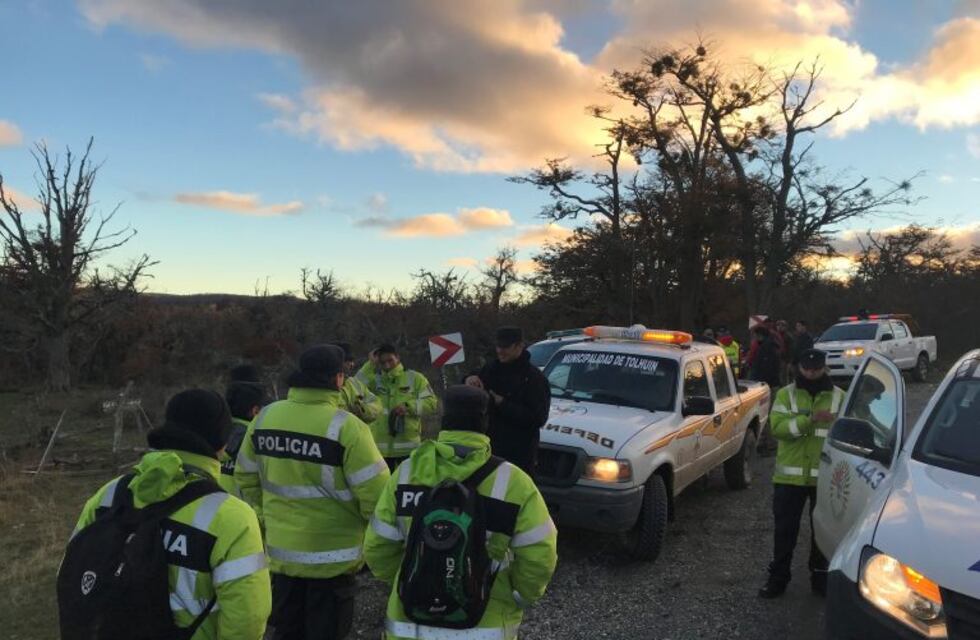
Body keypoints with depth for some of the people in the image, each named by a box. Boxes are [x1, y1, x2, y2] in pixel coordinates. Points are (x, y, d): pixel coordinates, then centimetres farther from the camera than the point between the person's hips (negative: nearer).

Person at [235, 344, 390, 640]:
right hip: (331, 556, -5)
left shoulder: (265, 417, -4)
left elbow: (246, 477, 8)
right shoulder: (345, 426, -22)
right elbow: (375, 492, -20)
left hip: (280, 550, 5)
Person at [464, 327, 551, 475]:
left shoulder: (534, 378, -8)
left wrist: (503, 404, -20)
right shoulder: (491, 369, 10)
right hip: (488, 448, 6)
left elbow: (538, 418, -17)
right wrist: (469, 380, -7)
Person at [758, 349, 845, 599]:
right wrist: (810, 420, -27)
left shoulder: (839, 397, 4)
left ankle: (821, 576, 29)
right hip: (790, 475, 0)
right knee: (785, 529, 6)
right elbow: (778, 427, -13)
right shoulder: (785, 395, 1)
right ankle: (778, 578, 18)